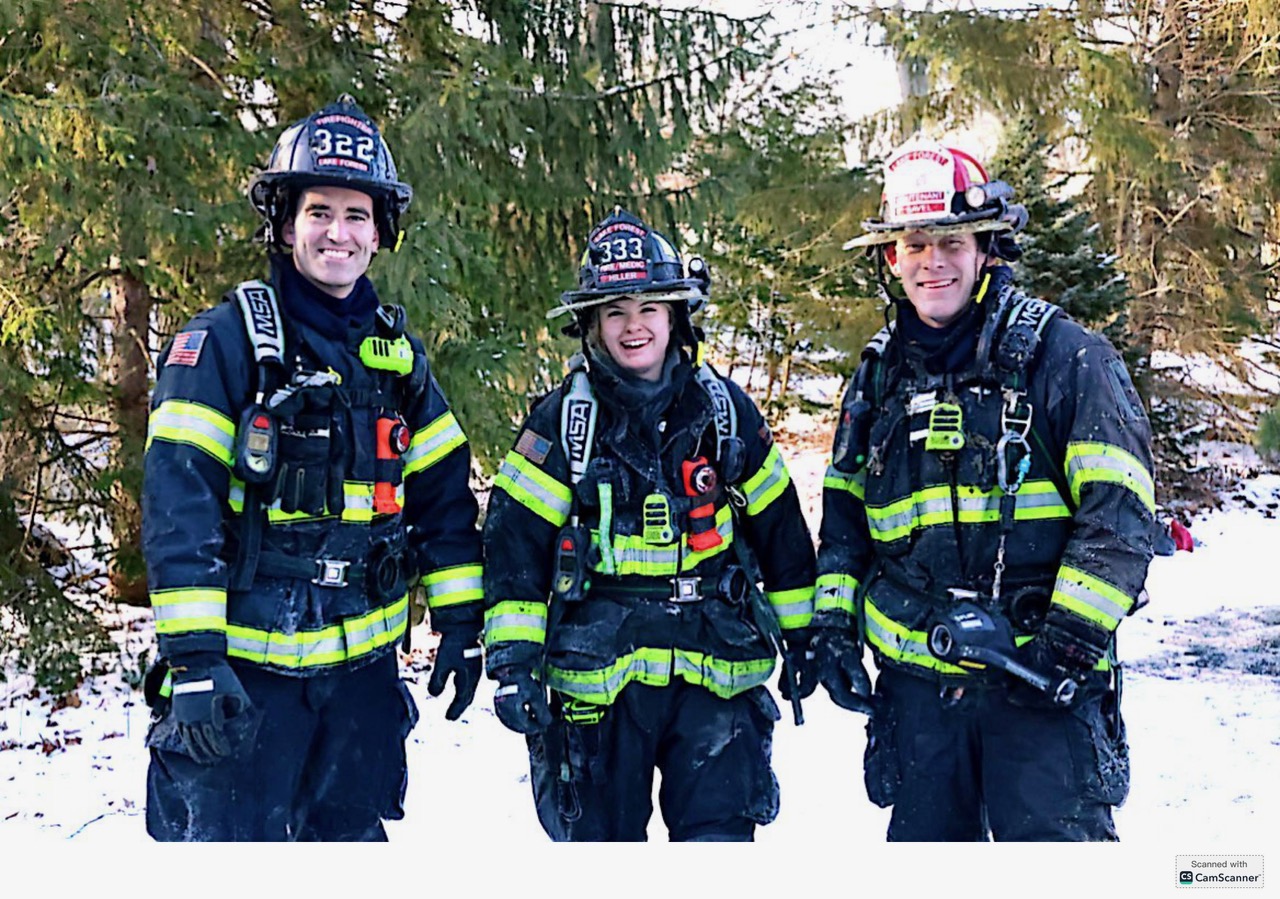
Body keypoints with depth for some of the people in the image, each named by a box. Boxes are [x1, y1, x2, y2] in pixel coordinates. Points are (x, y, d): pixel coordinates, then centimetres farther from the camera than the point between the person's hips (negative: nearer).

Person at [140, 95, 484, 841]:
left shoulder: (398, 352, 9)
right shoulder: (225, 341, -8)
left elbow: (445, 492, 12)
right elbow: (178, 500, -14)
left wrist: (462, 620, 8)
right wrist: (192, 656, -20)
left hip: (363, 666, 5)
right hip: (245, 667, -5)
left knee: (352, 836, 18)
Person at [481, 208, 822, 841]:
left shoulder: (725, 409, 4)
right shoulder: (561, 421, -2)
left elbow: (779, 527, 12)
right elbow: (514, 540, -3)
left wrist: (803, 633, 14)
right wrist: (512, 658, -9)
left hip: (714, 675, 1)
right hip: (599, 680, 0)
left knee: (720, 834, 0)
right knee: (601, 835, 10)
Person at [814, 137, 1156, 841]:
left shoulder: (1062, 354, -5)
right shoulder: (881, 373, 11)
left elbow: (1120, 508, -9)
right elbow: (844, 512, 19)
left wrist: (1073, 637, -15)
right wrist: (833, 618, 9)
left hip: (1042, 677, -4)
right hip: (915, 677, 5)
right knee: (922, 840, 15)